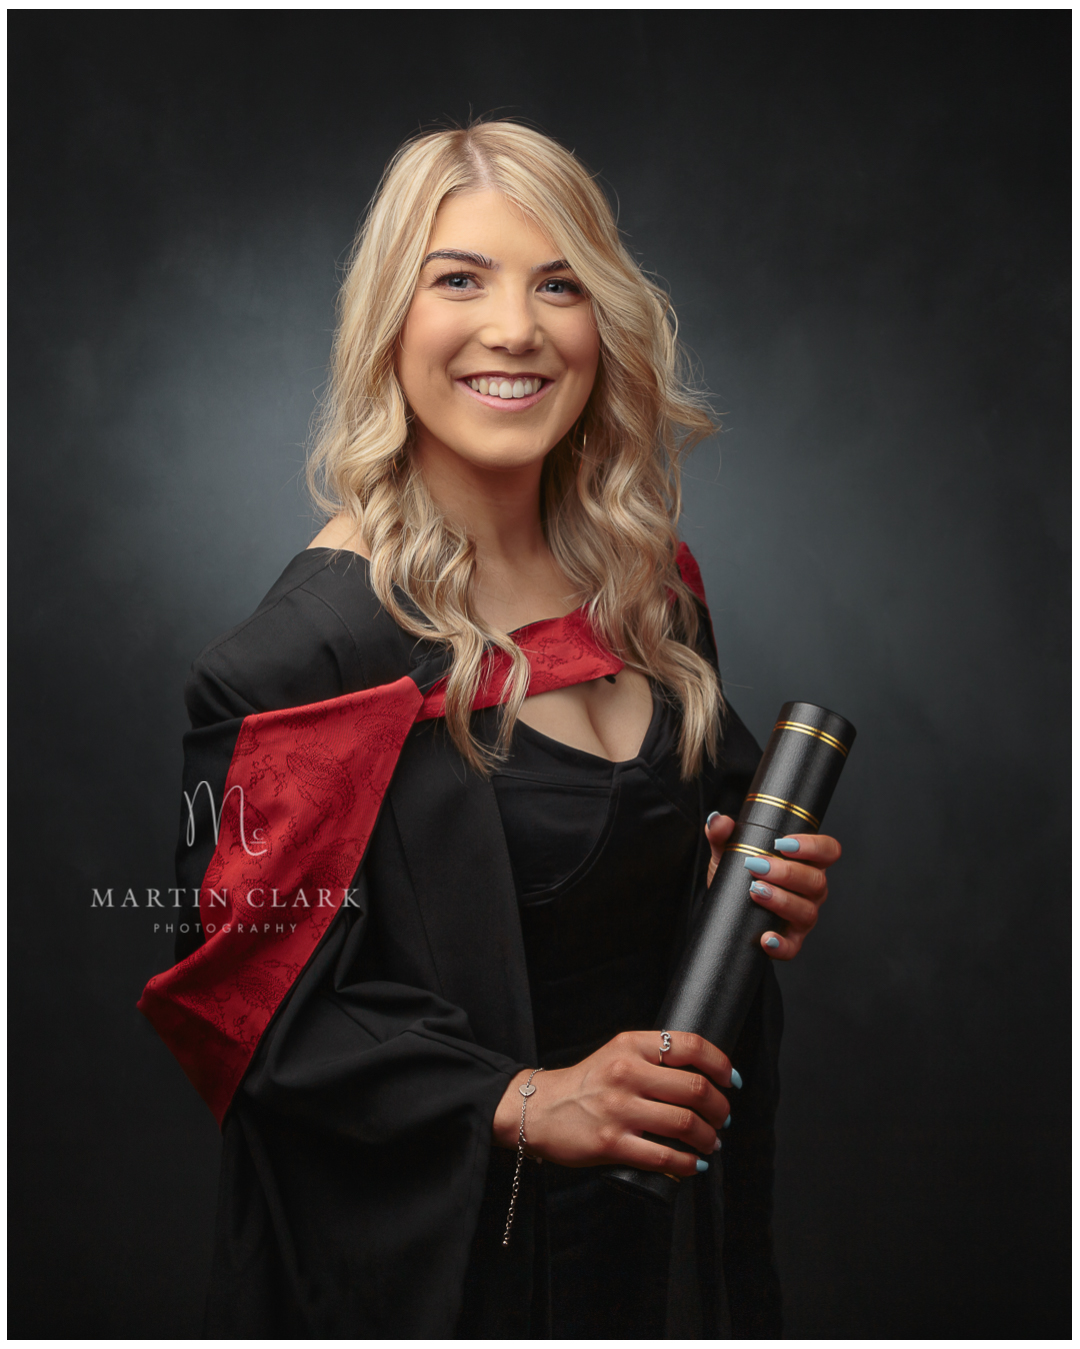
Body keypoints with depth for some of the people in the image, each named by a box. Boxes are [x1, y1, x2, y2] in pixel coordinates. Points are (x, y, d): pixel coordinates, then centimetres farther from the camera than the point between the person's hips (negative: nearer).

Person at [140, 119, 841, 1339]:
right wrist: (515, 1103, -26)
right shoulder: (311, 645, -21)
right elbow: (244, 981, -19)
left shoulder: (652, 588, -1)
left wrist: (757, 893, -7)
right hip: (439, 1245, -6)